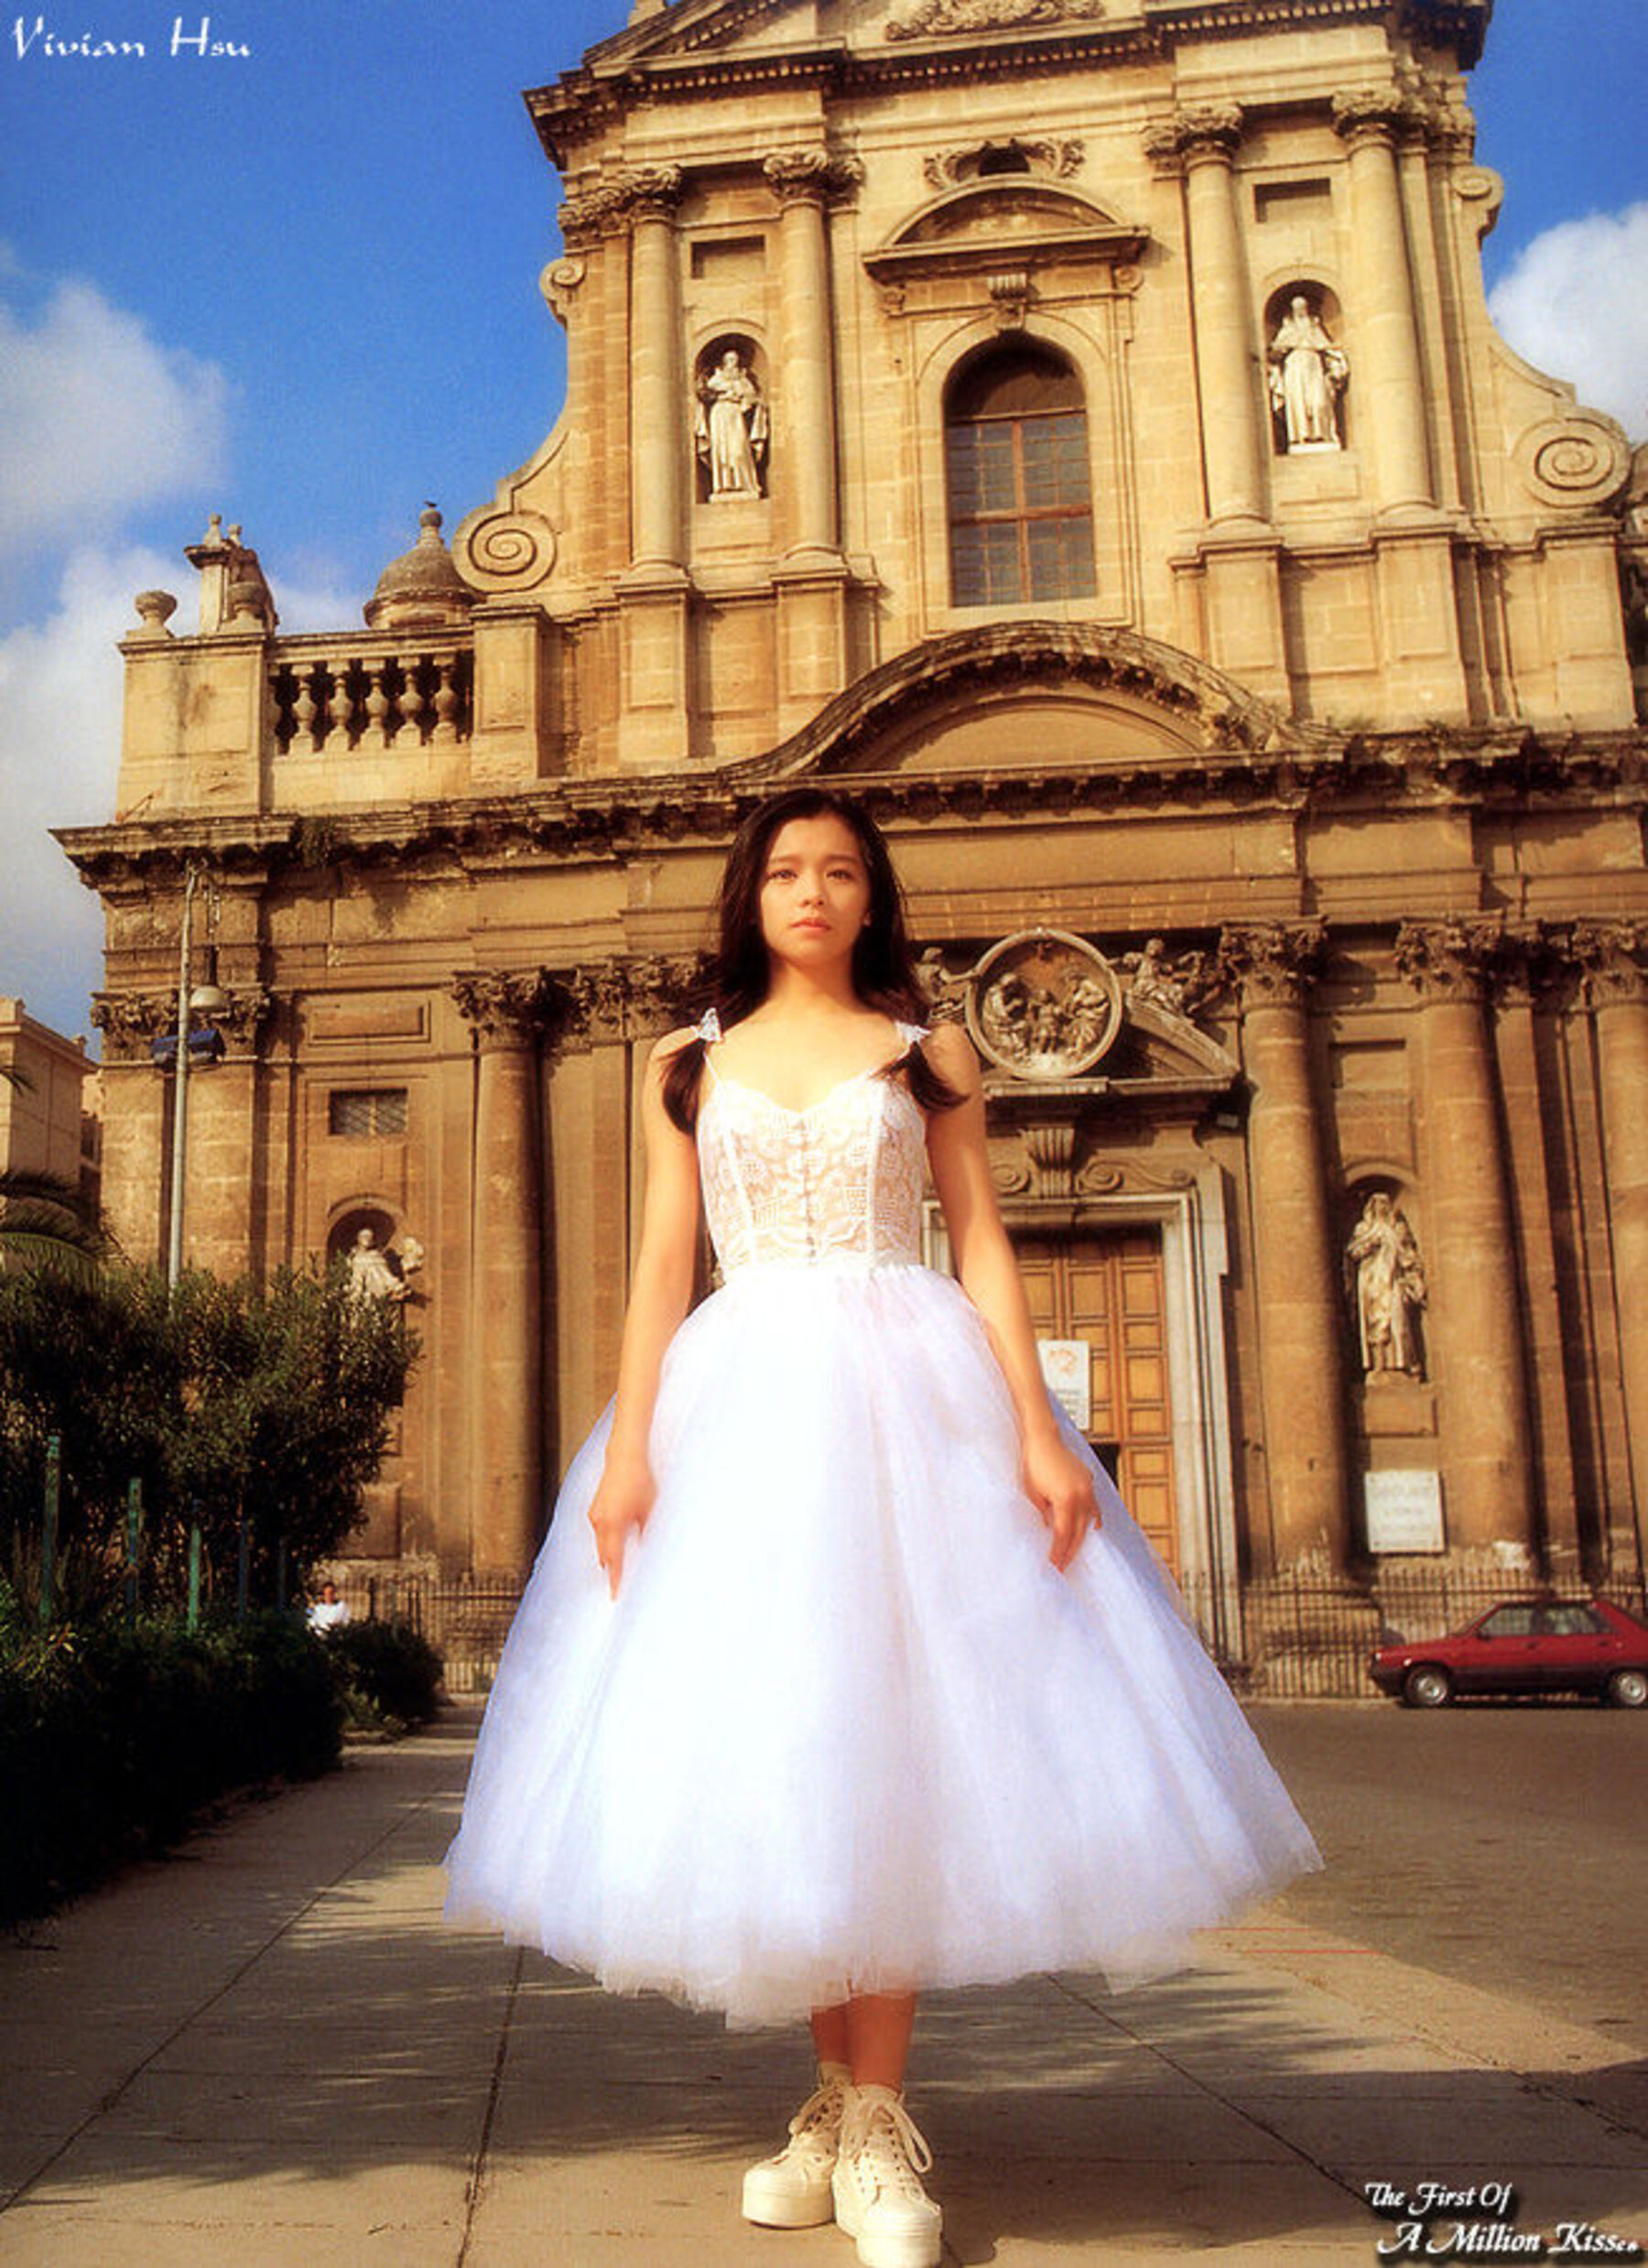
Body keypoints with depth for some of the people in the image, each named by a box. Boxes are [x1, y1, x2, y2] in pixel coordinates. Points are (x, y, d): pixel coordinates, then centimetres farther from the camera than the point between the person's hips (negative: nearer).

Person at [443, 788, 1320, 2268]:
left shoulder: (929, 1053, 10)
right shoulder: (691, 1066, 13)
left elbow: (983, 1244, 4)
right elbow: (664, 1263, 7)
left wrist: (1037, 1429, -7)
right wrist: (628, 1441, -5)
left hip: (905, 1395, -1)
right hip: (737, 1405, 2)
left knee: (890, 1726, -6)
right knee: (759, 1735, 1)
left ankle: (879, 2124, 1)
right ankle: (837, 2098, 15)